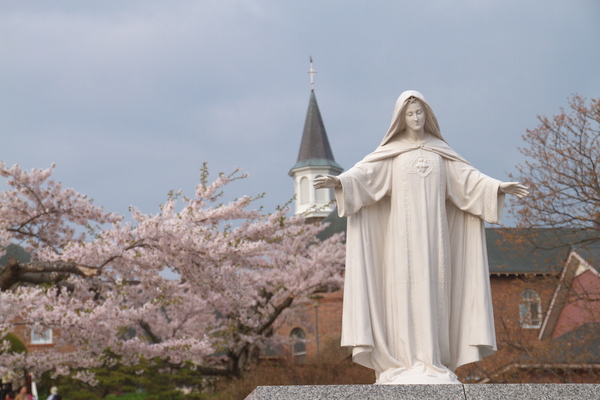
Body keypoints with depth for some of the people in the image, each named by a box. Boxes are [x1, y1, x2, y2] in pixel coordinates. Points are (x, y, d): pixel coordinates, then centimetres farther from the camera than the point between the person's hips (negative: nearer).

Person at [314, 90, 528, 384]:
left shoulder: (440, 151, 14)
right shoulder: (391, 152, 7)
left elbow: (467, 178, 6)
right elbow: (365, 172, -8)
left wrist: (498, 186, -9)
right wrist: (340, 181, -27)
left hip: (434, 233, 2)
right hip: (403, 233, -2)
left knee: (433, 292, -2)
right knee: (404, 291, -9)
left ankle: (432, 364, 0)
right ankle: (405, 364, -9)